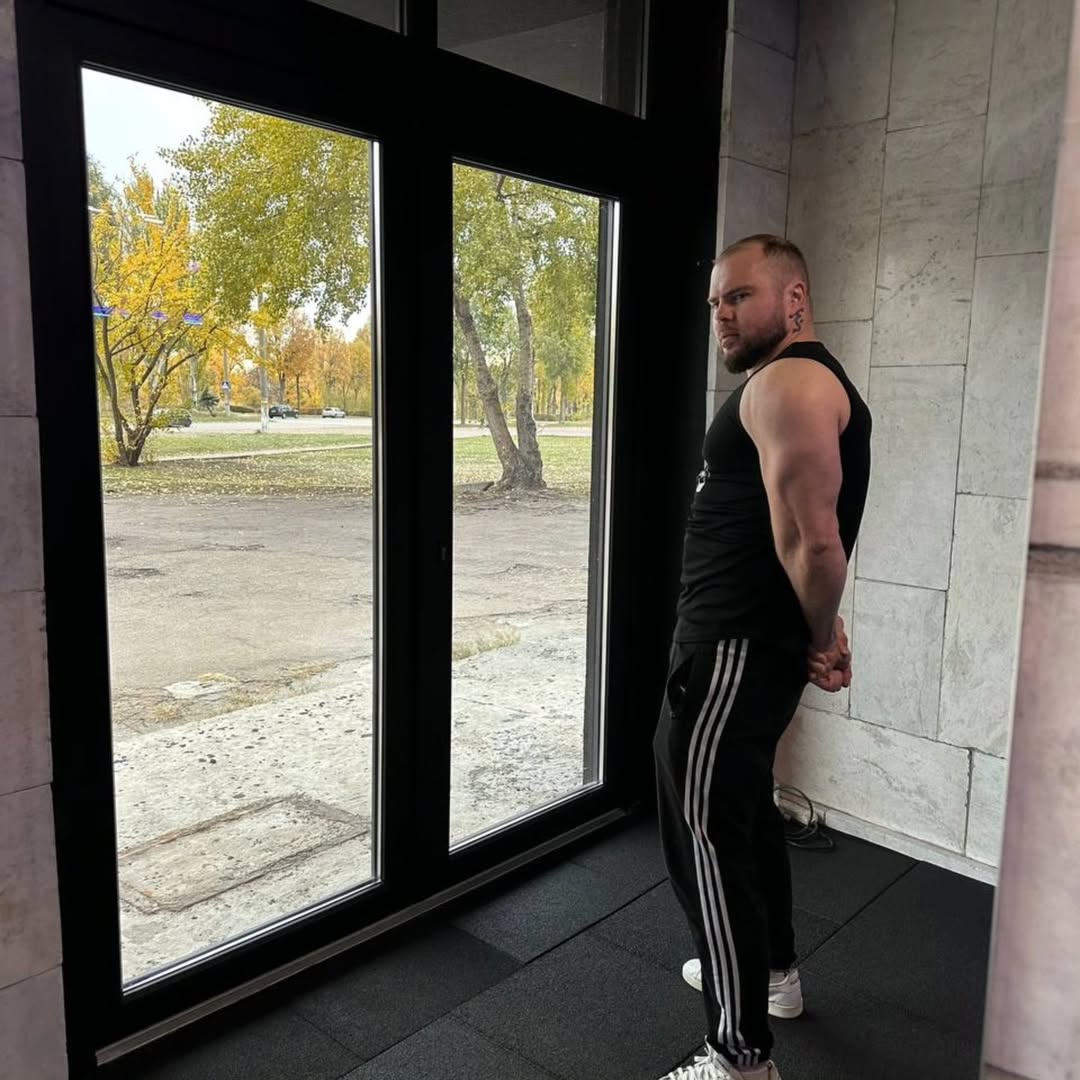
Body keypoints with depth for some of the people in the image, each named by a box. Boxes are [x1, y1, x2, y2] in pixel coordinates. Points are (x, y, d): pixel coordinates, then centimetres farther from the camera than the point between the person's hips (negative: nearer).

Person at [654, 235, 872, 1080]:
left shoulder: (788, 382, -17)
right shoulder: (791, 384, 17)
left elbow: (813, 539, -25)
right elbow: (802, 535, 19)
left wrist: (821, 643, -10)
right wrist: (818, 635, 14)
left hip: (738, 644, -11)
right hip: (747, 638, 11)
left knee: (707, 833, -3)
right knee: (744, 805, 23)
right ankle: (773, 971, 42)